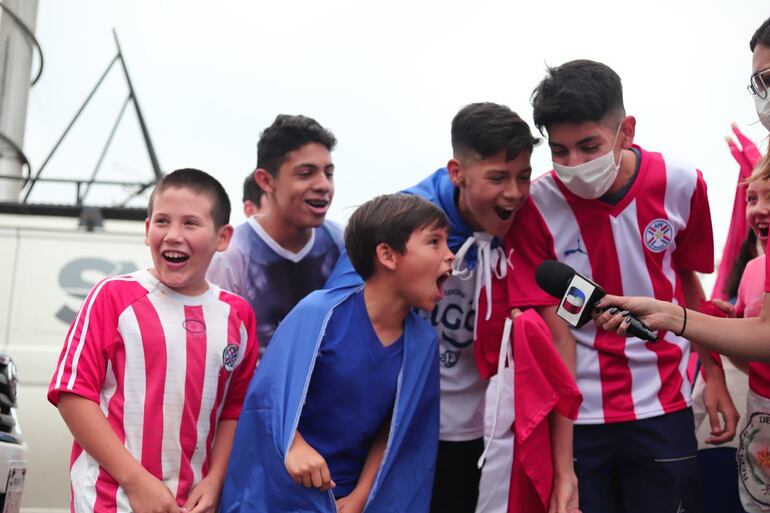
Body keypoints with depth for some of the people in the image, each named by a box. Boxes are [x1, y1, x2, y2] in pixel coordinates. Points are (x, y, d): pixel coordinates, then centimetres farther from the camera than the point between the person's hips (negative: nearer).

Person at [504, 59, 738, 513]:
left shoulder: (681, 185, -7)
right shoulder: (537, 207, -14)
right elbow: (555, 333, -13)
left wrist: (714, 376, 7)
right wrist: (562, 457, -16)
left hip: (664, 408, 2)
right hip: (579, 414, -1)